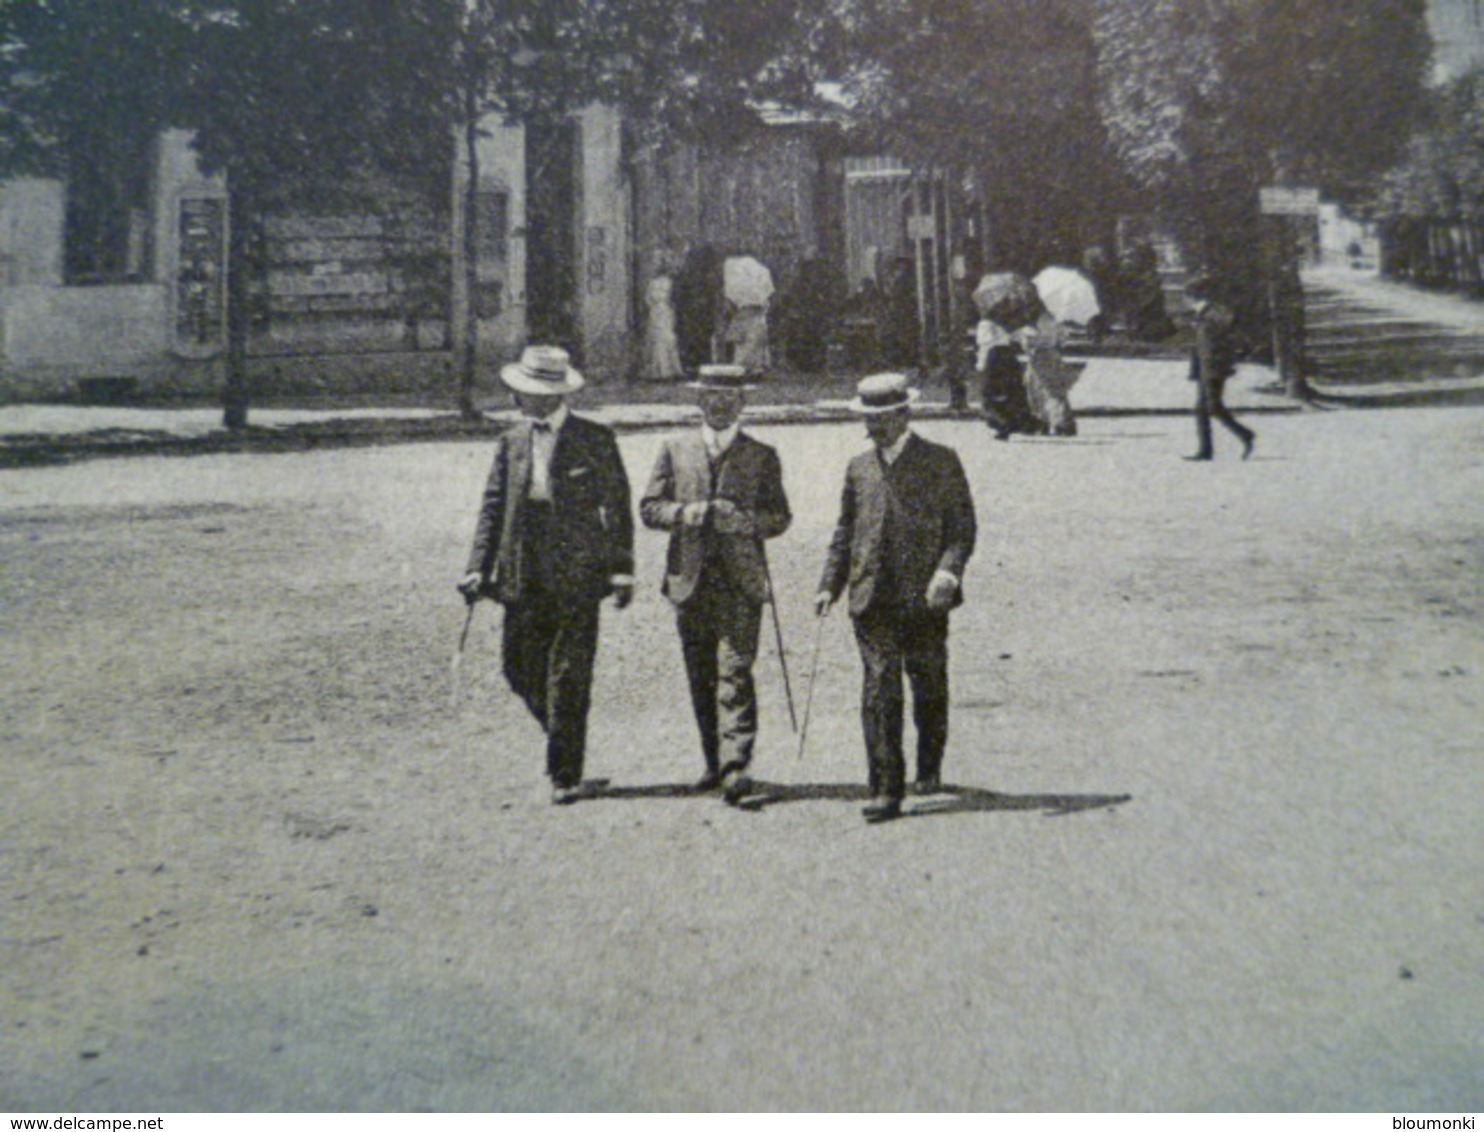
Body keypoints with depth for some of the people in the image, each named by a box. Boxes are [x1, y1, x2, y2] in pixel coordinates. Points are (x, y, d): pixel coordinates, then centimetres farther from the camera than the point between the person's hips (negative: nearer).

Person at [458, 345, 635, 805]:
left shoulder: (595, 440, -1)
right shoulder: (511, 441, 11)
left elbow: (618, 507, 1)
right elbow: (493, 507, 12)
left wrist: (622, 571, -4)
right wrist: (479, 568, 3)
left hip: (576, 576, -4)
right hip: (523, 577, 4)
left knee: (569, 678, -3)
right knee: (520, 669, 6)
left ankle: (566, 775, 9)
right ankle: (562, 742, 31)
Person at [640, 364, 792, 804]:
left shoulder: (762, 456, 9)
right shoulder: (675, 450, 13)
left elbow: (780, 517, 8)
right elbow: (649, 507, 9)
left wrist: (746, 522, -12)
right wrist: (683, 513, -10)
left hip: (740, 579, -2)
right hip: (690, 579, 3)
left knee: (735, 673, -13)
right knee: (700, 679, 8)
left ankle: (736, 767, -15)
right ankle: (714, 763, 21)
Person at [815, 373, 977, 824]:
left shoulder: (941, 462, 2)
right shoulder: (859, 468, 13)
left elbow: (962, 527, -1)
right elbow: (845, 533, 17)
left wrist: (948, 571, -18)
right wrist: (830, 585, 6)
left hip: (925, 600, -2)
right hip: (872, 599, 2)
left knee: (929, 690, 12)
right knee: (879, 692, -6)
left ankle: (929, 769, 35)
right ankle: (886, 790, -3)